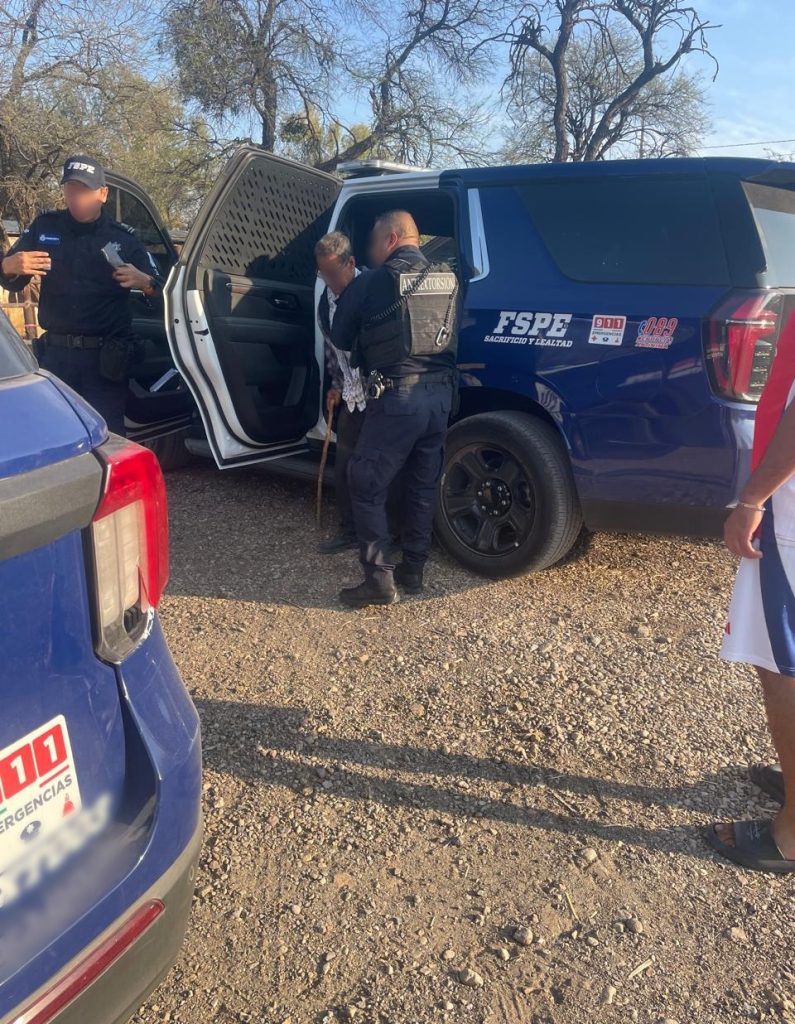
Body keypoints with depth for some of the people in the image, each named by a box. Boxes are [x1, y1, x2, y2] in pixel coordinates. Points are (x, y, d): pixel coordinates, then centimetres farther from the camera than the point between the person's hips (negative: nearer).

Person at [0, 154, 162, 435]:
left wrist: (143, 282, -22)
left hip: (105, 357, -2)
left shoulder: (124, 238, 3)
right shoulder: (44, 227, 8)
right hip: (55, 352, 3)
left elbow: (158, 289, 1)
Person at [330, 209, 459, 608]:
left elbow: (340, 339, 7)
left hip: (396, 397, -6)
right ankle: (413, 571, 25)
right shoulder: (447, 279, 10)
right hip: (440, 395, 6)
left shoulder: (371, 283, -4)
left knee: (366, 486, 5)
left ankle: (380, 579, 3)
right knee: (422, 487, 16)